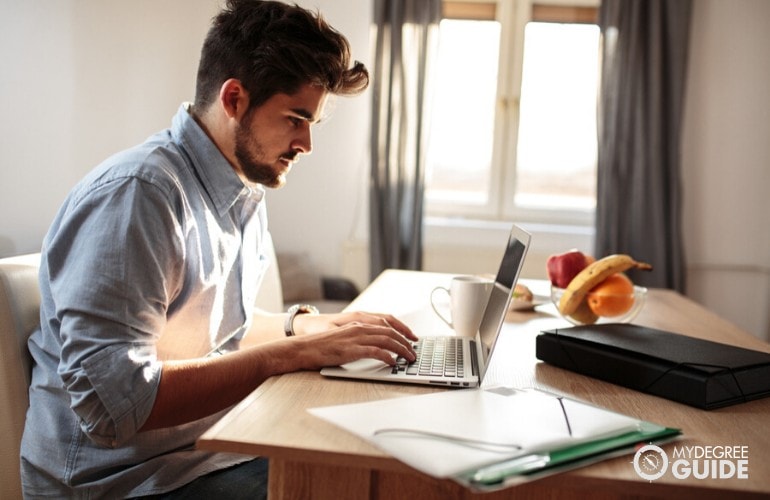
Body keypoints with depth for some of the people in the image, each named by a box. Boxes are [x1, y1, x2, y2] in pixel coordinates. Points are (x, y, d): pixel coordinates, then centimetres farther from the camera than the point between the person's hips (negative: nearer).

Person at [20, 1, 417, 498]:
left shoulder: (247, 192, 7)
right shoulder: (137, 192, -22)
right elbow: (114, 403, -27)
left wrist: (304, 324, 2)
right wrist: (295, 351, -25)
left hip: (214, 445, 8)